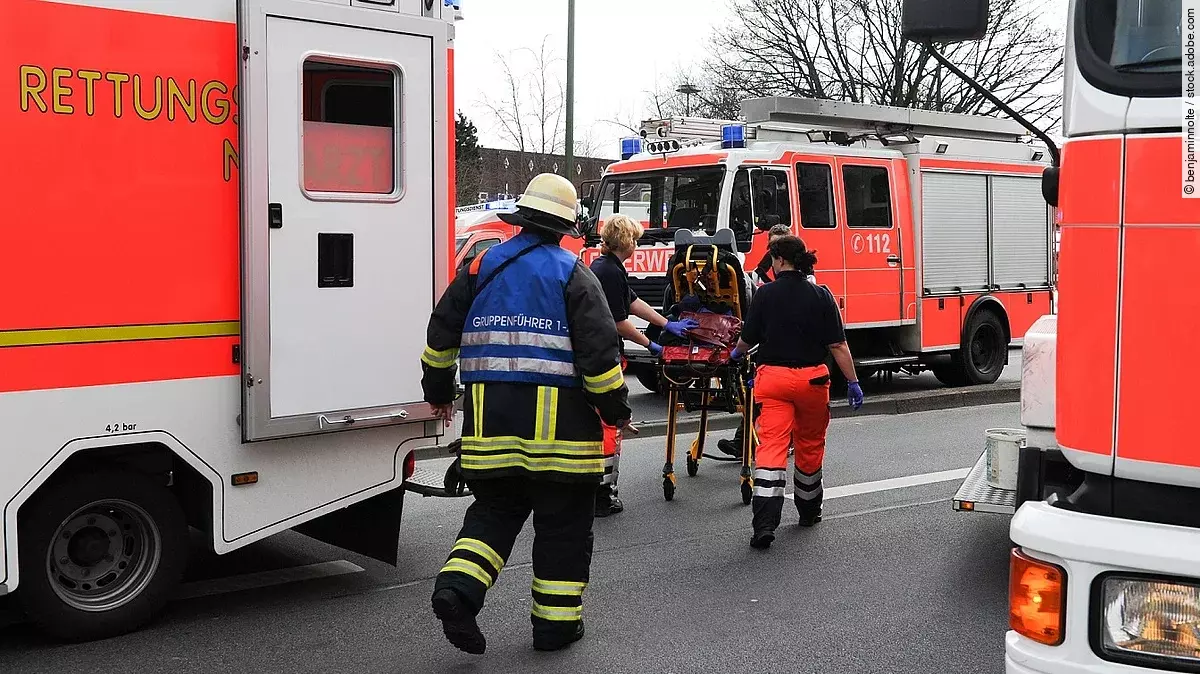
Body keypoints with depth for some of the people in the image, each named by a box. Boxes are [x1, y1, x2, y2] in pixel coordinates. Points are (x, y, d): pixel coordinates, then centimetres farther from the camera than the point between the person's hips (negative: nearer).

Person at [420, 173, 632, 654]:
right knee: (563, 522, 8)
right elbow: (598, 348, -9)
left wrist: (439, 390, 26)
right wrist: (615, 409, 3)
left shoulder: (482, 266, 8)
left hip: (490, 417, 4)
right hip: (558, 420, -3)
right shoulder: (573, 275, -3)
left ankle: (457, 587, -5)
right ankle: (556, 621, 14)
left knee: (494, 510, 15)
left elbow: (442, 331, 12)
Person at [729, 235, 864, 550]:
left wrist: (736, 353, 26)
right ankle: (808, 510, 36)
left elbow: (748, 339, 4)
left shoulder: (765, 294, -4)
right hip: (812, 379, 2)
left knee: (771, 447, -6)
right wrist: (853, 382, 3)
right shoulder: (821, 296, -2)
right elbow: (838, 345, -5)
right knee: (810, 445, 19)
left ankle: (764, 524, -18)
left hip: (773, 377, -2)